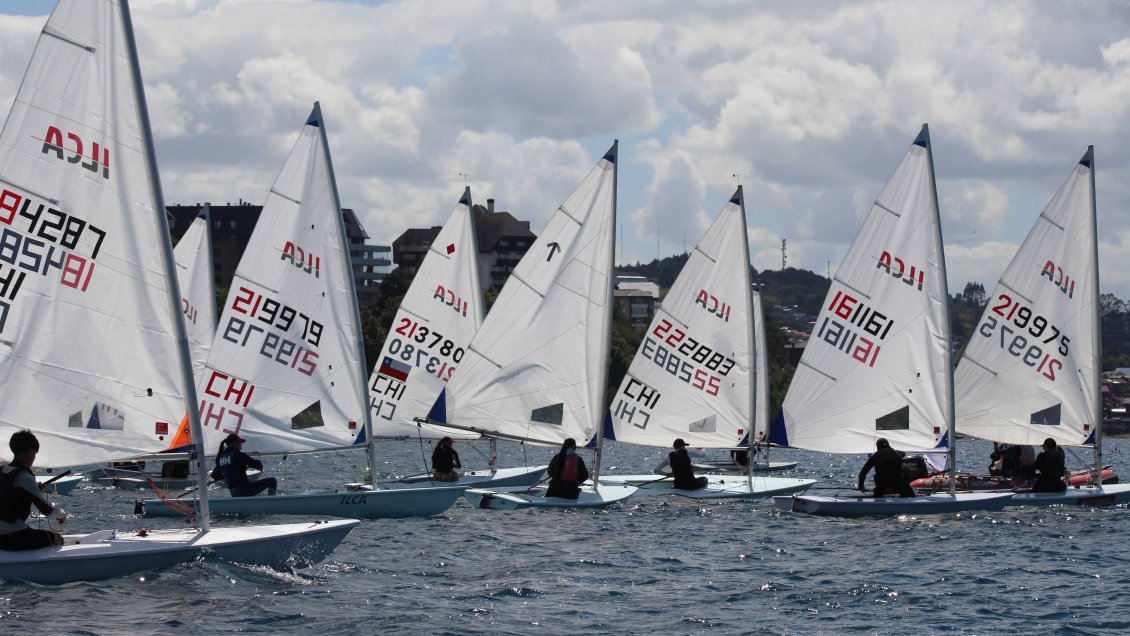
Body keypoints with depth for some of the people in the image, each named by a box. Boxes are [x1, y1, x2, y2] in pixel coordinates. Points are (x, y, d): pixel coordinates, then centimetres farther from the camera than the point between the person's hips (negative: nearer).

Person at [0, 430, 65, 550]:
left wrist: (37, 490, 18)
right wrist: (61, 514, 6)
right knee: (57, 538, 11)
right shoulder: (24, 477, -16)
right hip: (15, 539, -8)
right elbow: (48, 511, -14)